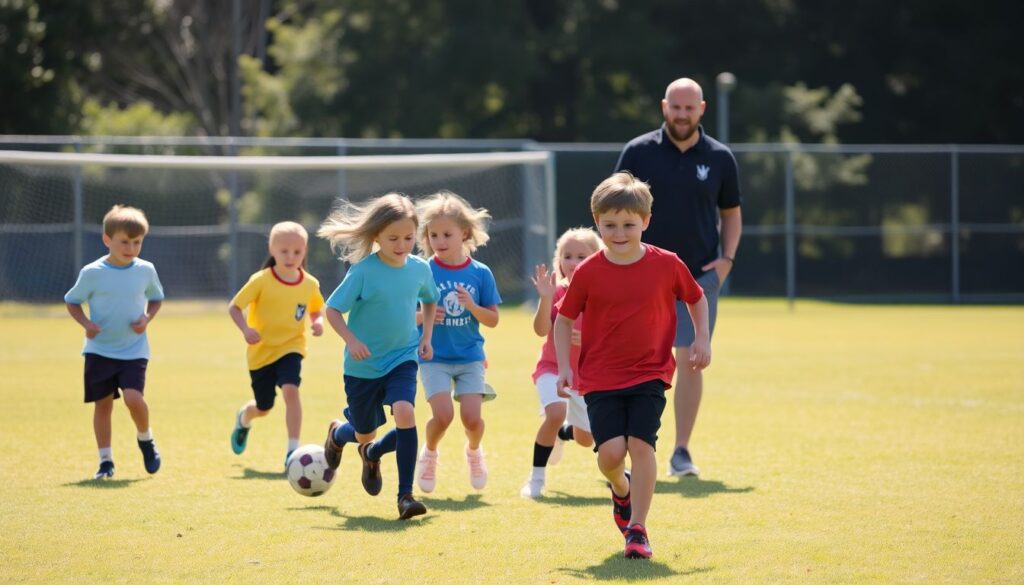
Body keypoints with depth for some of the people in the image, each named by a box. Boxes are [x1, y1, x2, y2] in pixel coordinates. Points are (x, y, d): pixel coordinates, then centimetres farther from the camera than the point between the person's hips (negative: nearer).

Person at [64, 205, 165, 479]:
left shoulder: (146, 270, -1)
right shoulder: (92, 273, -7)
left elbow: (156, 298, 16)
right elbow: (72, 301, 5)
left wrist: (147, 318, -4)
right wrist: (86, 323, -13)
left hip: (134, 350, 0)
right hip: (99, 350, 0)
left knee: (133, 398, -18)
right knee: (103, 403, 3)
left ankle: (145, 439, 11)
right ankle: (105, 460, 15)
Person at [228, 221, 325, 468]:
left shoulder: (310, 284, -6)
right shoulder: (261, 281, -15)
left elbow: (315, 309, 12)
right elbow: (234, 307, -10)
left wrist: (317, 322, -11)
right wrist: (245, 329, -28)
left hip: (291, 348, 1)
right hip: (261, 351, -1)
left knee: (290, 389, -27)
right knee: (263, 407, 13)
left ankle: (293, 449, -22)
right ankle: (243, 419, 51)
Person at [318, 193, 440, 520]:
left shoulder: (419, 269, -5)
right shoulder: (363, 271, -18)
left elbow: (430, 301, 16)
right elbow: (332, 310, -12)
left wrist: (426, 337, 4)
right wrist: (351, 340, -27)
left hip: (402, 360, 2)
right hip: (363, 366, -2)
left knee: (405, 414, -25)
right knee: (365, 434, 13)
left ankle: (405, 495, -9)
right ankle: (337, 433, 53)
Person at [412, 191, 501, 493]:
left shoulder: (480, 273, -2)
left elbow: (493, 319, 1)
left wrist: (472, 306, -18)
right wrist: (422, 317, -22)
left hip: (470, 357, 1)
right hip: (434, 358, -1)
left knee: (472, 417, -9)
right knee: (443, 414, -17)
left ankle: (474, 451, 25)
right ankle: (429, 454, 14)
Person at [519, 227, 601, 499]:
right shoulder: (558, 292, -10)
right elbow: (541, 330, -22)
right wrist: (545, 299, -36)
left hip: (586, 375, 3)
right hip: (553, 368, -3)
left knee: (586, 438, 13)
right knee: (556, 412, -32)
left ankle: (560, 434, 52)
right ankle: (536, 477, -17)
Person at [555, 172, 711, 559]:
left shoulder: (666, 265, -4)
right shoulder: (587, 273, -5)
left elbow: (696, 299, 15)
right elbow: (564, 320, 6)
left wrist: (702, 339, 6)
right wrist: (564, 366, -3)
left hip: (649, 374, 0)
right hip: (600, 378, 0)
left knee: (641, 443, -15)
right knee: (610, 451, -12)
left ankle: (637, 529, -4)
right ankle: (621, 489, 25)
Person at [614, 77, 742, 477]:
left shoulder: (719, 158, 3)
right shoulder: (639, 152, 0)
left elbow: (731, 212, 15)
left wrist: (727, 257, 2)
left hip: (699, 275, 0)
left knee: (690, 360, -5)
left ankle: (681, 452, 3)